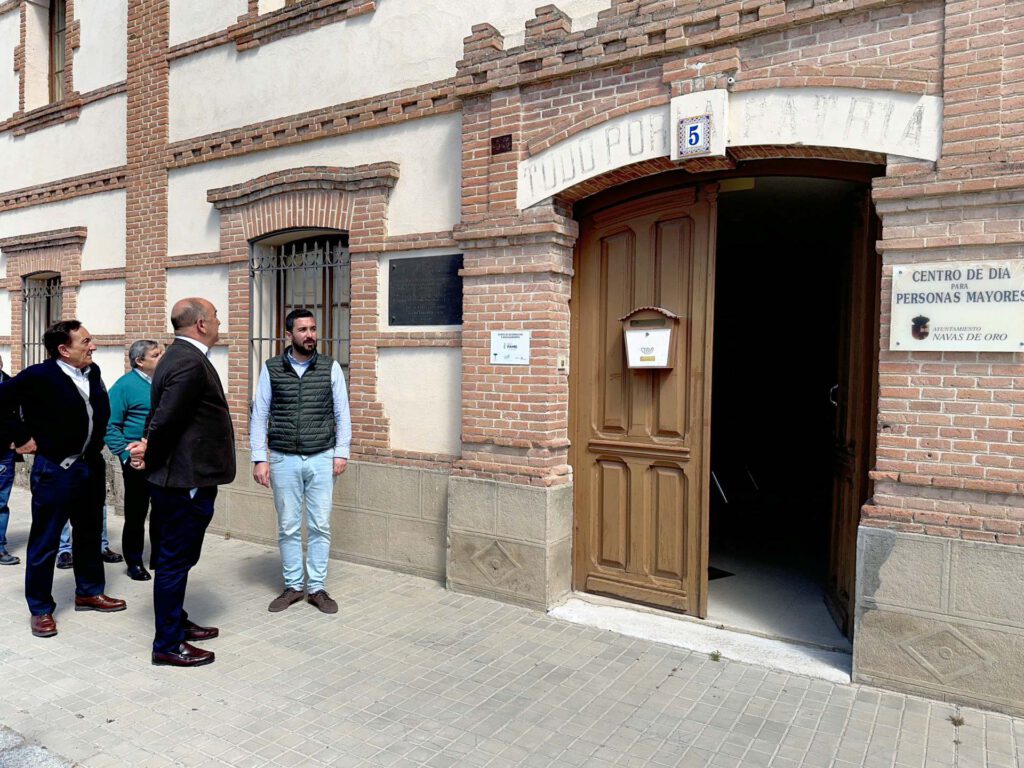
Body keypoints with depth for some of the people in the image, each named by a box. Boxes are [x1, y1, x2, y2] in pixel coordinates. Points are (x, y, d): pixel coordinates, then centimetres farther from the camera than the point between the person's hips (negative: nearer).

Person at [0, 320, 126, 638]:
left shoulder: (93, 371, 2)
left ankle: (89, 592, 35)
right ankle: (40, 609, 21)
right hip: (55, 470, -6)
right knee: (44, 543, 6)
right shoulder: (38, 376, -17)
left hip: (92, 466, 7)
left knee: (90, 534, 19)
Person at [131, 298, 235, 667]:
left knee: (177, 557, 21)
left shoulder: (179, 356, 13)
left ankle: (176, 622, 37)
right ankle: (167, 645, 14)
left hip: (179, 478, 10)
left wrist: (148, 447, 1)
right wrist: (150, 457, -7)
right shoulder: (191, 363, -21)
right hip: (186, 480, -10)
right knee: (175, 560, 2)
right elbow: (166, 418, -23)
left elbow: (161, 414, 13)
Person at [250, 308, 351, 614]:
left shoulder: (331, 367, 0)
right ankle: (293, 586, 23)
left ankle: (317, 588, 17)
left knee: (320, 526, 5)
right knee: (288, 527, 9)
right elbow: (259, 415, 2)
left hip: (322, 459, 0)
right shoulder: (271, 369, 1)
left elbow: (342, 414, 3)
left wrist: (341, 452, -3)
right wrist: (259, 459, -3)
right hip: (284, 460, 0)